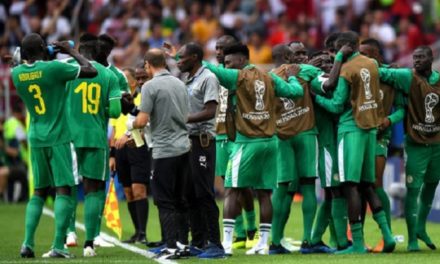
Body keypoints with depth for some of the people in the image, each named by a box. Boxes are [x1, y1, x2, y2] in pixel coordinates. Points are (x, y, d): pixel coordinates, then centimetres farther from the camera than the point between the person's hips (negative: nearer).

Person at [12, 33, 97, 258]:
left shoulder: (16, 73, -1)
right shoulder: (53, 68, -15)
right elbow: (91, 71, -8)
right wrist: (71, 52, 4)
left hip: (36, 139, 5)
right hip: (58, 138, -5)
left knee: (39, 191, 13)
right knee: (63, 189, -3)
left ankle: (28, 243, 3)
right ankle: (58, 246, -11)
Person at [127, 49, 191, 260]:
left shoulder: (150, 86, -11)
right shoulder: (180, 84, 10)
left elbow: (142, 120, -14)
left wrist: (131, 125, 7)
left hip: (164, 151, -7)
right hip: (183, 147, 7)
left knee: (165, 202, -3)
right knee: (180, 200, 12)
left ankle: (172, 247, -7)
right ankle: (183, 244, 13)